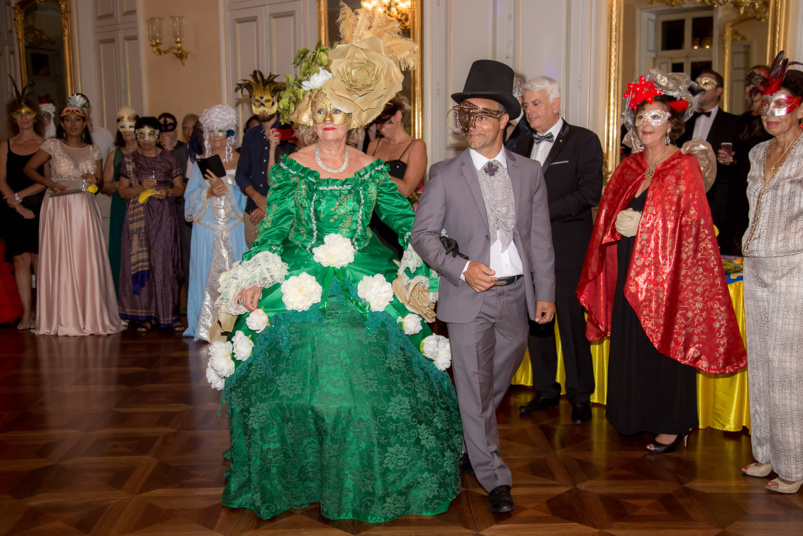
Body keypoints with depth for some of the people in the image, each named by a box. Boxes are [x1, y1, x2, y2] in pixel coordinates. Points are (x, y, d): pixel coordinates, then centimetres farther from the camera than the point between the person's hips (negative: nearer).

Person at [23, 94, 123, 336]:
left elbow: (101, 181, 16)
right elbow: (29, 168, 3)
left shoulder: (93, 150, 11)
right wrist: (50, 184, -11)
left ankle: (90, 316, 5)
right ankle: (62, 319, 3)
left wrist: (95, 180, -6)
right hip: (58, 208, -2)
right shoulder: (52, 145, 3)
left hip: (84, 210, 2)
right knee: (59, 261, -3)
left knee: (88, 261, -2)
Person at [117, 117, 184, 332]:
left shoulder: (168, 158, 8)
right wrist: (141, 187, -12)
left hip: (164, 217, -1)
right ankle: (146, 315, 5)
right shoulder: (129, 160, 9)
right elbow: (123, 192, 6)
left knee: (165, 263, -4)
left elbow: (180, 187, 9)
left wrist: (167, 191, -11)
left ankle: (170, 314, 2)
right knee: (141, 263, -2)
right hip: (139, 218, 1)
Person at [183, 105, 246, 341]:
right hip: (206, 230, 1)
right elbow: (190, 200, 5)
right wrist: (209, 192, -12)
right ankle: (206, 328, 9)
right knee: (207, 276, 1)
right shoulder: (201, 163, 10)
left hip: (233, 230, -1)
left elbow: (245, 196, -3)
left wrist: (225, 187, -17)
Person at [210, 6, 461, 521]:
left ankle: (365, 479, 26)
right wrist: (254, 280, -14)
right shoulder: (290, 168, 0)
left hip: (365, 295, 1)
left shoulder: (372, 170, 2)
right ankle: (298, 476, 30)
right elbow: (273, 229, -3)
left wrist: (421, 274, -6)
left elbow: (407, 222, 4)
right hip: (300, 293, 0)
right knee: (297, 383, 6)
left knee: (368, 383, 4)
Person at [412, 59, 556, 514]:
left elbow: (541, 238, 7)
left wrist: (545, 293, 4)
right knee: (475, 388, 3)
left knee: (497, 383, 17)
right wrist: (461, 268, -17)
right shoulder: (445, 174, -3)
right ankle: (494, 478, 19)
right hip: (469, 295, -3)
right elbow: (423, 233, -3)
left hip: (517, 294, 3)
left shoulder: (529, 172, 5)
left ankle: (469, 445, 43)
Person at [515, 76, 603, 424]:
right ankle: (545, 390, 24)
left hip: (567, 248, -5)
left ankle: (580, 395, 13)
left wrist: (545, 212, -17)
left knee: (572, 322, -1)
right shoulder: (523, 146, 17)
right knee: (535, 321, 10)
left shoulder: (583, 141, -1)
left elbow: (590, 192, -12)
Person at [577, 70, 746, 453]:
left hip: (666, 272, -5)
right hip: (629, 274, 6)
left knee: (664, 347, 2)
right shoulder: (629, 167, 11)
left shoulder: (684, 168, -6)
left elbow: (691, 226, -12)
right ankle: (636, 417, 26)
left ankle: (672, 426, 17)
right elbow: (608, 217, 12)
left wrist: (640, 224, -17)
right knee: (629, 347, 10)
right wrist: (617, 225, -10)